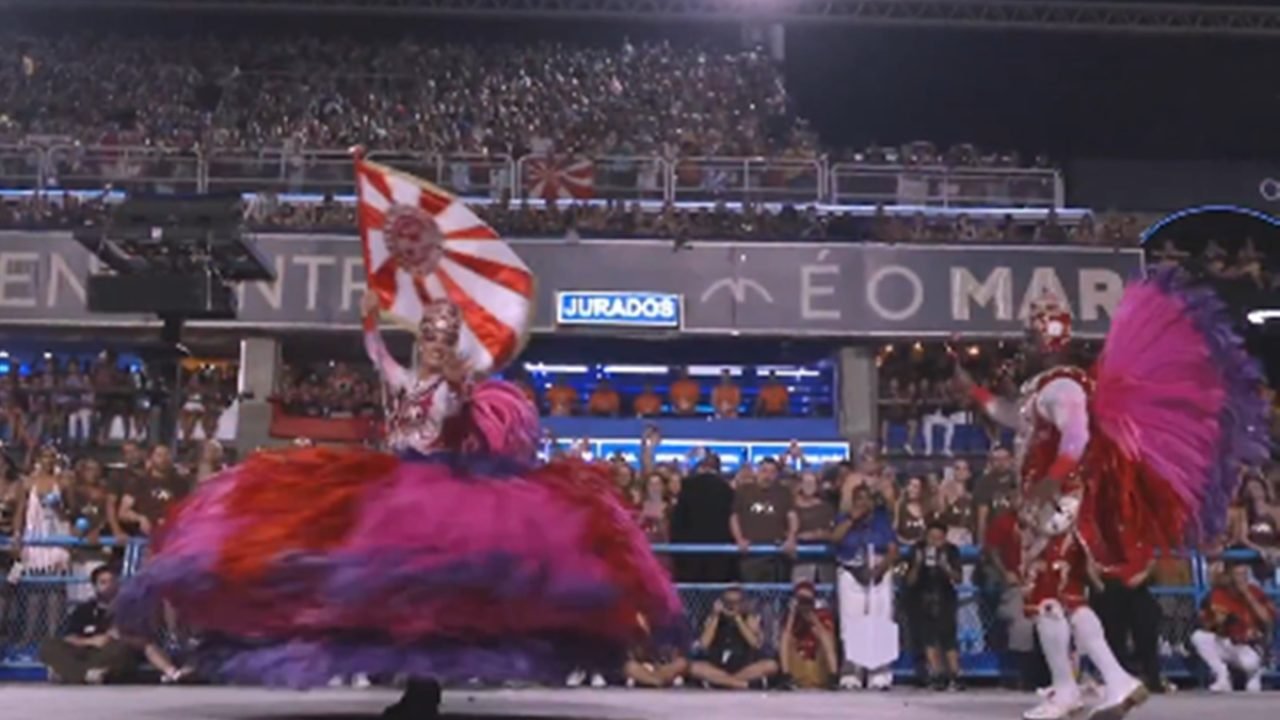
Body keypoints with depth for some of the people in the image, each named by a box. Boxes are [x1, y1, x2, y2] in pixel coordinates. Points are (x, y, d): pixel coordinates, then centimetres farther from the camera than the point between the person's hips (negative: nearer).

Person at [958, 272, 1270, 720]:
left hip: (1060, 501, -10)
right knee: (1066, 596, 9)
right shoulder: (1043, 387, 18)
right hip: (1049, 503, 10)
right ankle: (1118, 682, 7)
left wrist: (1047, 484, -32)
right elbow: (1015, 419, 35)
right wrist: (972, 389, 35)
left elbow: (1077, 438, -28)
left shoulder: (1063, 385, -13)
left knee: (1043, 594, -5)